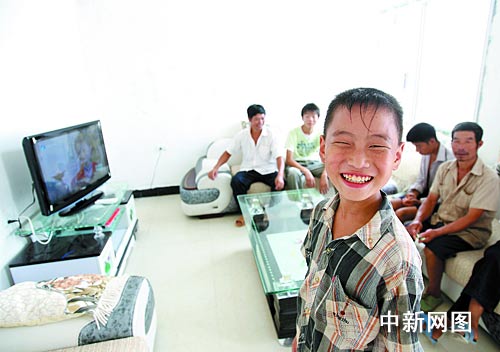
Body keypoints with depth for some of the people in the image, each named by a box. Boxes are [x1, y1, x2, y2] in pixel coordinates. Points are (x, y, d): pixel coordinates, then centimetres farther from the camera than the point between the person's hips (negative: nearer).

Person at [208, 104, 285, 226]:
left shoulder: (271, 135, -7)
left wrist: (280, 175, -36)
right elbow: (228, 153, 6)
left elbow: (279, 157, -16)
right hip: (248, 170, 1)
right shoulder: (241, 135, 0)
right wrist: (215, 168, -10)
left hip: (268, 170, -1)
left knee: (280, 183, -31)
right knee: (235, 181, -30)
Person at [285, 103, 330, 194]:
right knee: (293, 173, -39)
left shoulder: (320, 134, -5)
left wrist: (324, 175, -35)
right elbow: (288, 159, -18)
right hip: (296, 164, -2)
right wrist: (306, 171, -34)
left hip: (314, 163, 3)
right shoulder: (293, 133, -12)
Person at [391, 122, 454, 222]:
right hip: (424, 195, 8)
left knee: (401, 213, -25)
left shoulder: (449, 160, -23)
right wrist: (413, 193, -8)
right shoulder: (426, 155, 2)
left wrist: (420, 202, -23)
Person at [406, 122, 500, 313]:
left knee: (432, 248, -30)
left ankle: (434, 293, -3)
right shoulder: (445, 168, 1)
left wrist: (437, 232, -30)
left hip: (470, 232, -6)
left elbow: (471, 218, -22)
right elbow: (431, 199, 3)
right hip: (441, 220, 6)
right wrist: (418, 220, -16)